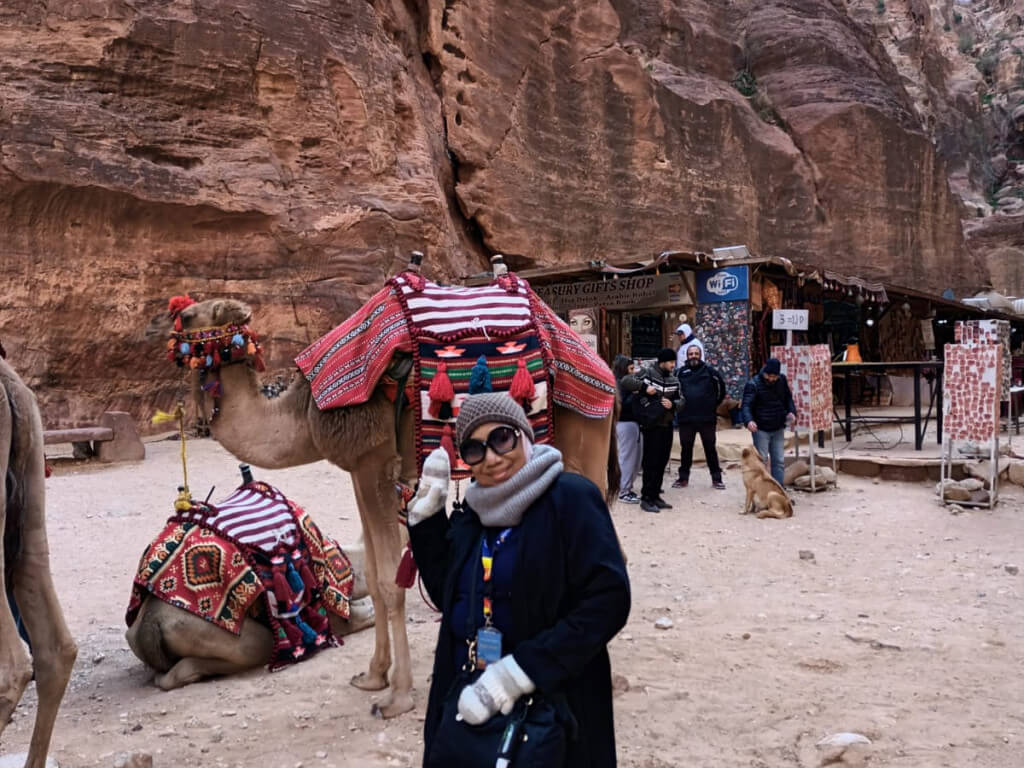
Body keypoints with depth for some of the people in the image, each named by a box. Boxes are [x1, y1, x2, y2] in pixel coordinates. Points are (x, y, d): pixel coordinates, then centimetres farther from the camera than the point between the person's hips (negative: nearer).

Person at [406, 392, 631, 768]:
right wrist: (426, 515, 0)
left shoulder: (571, 498, -15)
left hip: (553, 704, -5)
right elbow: (446, 595, 8)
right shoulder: (471, 512, 6)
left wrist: (517, 673, -25)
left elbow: (608, 601, -22)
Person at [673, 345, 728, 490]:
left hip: (707, 418, -1)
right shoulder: (681, 373, 2)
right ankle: (683, 478, 22)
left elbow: (721, 387, 9)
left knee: (710, 448, 6)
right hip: (686, 418, 2)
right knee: (685, 448, 11)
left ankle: (716, 478, 14)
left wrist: (715, 403, 9)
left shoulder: (709, 371, -1)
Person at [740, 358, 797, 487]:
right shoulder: (753, 384, -15)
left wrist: (791, 411, -3)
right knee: (762, 460, -2)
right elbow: (747, 405, -22)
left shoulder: (782, 380, 2)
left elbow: (788, 398, 17)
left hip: (778, 428, 5)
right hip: (761, 429, -5)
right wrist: (749, 421, -41)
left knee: (779, 461, 9)